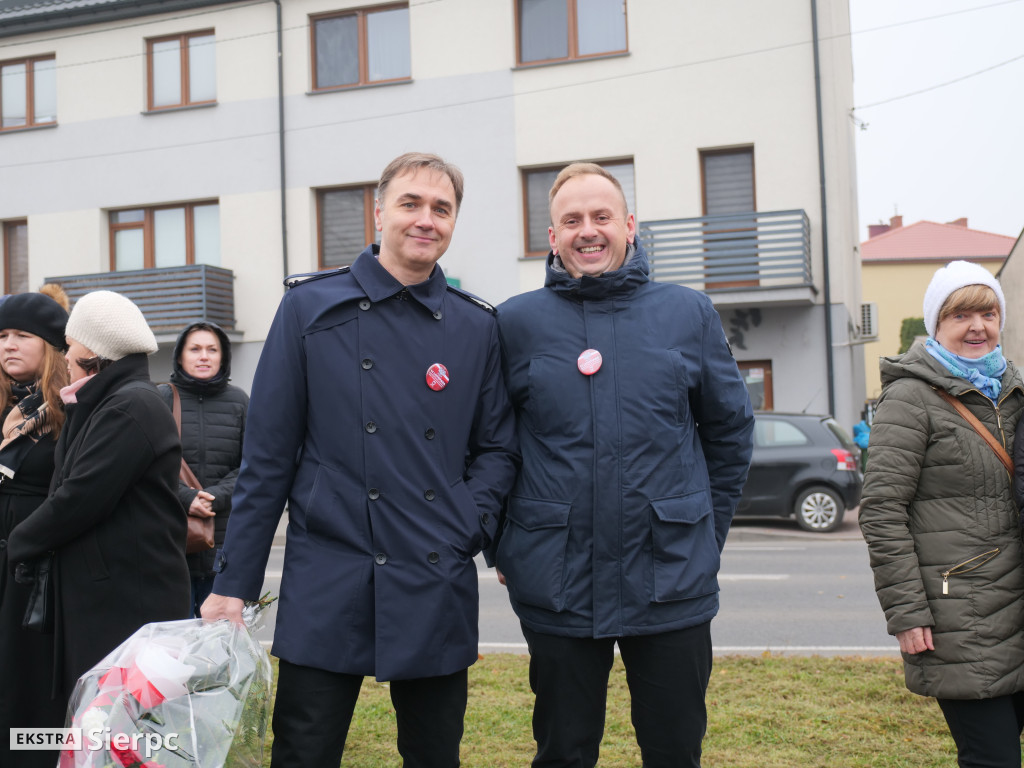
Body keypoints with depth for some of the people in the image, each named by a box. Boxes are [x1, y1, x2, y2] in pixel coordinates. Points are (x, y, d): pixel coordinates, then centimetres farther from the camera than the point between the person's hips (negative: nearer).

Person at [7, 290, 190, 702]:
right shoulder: (102, 406, 18)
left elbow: (79, 498, -18)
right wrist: (76, 411, 9)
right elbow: (67, 481, 16)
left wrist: (18, 543, -5)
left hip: (128, 601, -10)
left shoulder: (130, 408, -15)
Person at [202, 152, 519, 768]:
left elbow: (497, 449, 12)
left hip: (438, 594, 3)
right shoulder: (311, 308, 0)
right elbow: (267, 457, 0)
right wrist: (233, 584, -1)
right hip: (327, 587, -2)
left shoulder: (477, 328, 6)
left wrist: (472, 522, -7)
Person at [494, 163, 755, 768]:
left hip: (673, 582, 1)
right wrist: (504, 547, 6)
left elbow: (730, 431, 11)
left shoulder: (690, 314, 3)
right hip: (557, 589, 0)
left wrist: (707, 534, 10)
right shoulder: (516, 322, 0)